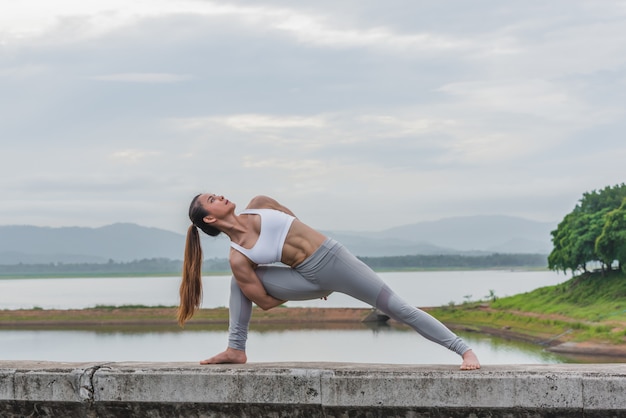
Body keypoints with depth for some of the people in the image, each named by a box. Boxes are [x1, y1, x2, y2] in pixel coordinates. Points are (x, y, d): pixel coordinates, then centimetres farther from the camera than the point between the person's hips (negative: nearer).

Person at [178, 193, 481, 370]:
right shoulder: (238, 258, -11)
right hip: (311, 279, 0)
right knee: (239, 282, -9)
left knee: (398, 308, -4)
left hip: (334, 257, 0)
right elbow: (265, 301, -7)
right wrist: (299, 293, 5)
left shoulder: (258, 205, -2)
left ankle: (464, 350, 1)